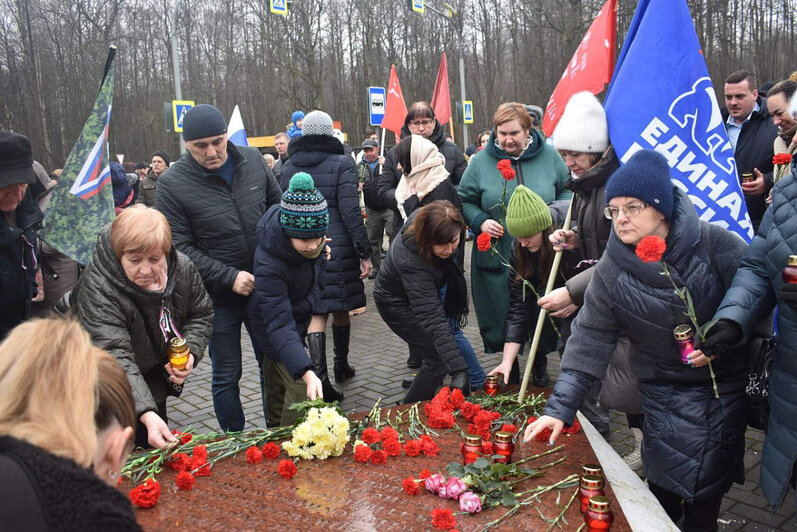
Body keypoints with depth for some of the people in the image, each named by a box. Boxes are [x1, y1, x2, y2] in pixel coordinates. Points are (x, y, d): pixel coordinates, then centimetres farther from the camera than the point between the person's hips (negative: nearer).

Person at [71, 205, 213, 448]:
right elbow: (115, 359, -39)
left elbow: (201, 315, 4)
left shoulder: (182, 268, -13)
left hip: (154, 387, 5)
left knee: (156, 449, 18)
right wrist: (147, 414, -49)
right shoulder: (97, 289, -31)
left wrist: (190, 353, -15)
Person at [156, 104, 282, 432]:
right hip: (219, 297, -3)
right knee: (226, 375, 10)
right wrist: (230, 277, -21)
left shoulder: (252, 160, -2)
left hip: (264, 287, 4)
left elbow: (278, 205, 12)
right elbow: (181, 247, -15)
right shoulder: (172, 183, -14)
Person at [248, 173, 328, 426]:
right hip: (277, 322, -7)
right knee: (300, 392, -9)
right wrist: (306, 373, -55)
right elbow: (279, 326, -45)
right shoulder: (269, 265, -42)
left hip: (299, 315, 7)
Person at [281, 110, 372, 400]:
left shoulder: (288, 167, 5)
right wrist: (364, 251, -9)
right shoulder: (341, 164, -7)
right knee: (341, 306, 14)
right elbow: (350, 210, -12)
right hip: (338, 246, -2)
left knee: (316, 311, 3)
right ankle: (341, 365, 30)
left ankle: (319, 372, -12)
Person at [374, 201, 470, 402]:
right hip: (397, 304, -8)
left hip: (424, 293, 8)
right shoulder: (412, 263, -45)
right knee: (439, 361, -11)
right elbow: (432, 319, -46)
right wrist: (459, 370, -50)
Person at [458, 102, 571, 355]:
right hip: (496, 257, 0)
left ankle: (540, 366, 30)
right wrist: (480, 221, -10)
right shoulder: (481, 161, 0)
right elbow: (465, 201, 8)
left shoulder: (548, 155, 2)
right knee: (499, 320, 4)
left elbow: (568, 190, 14)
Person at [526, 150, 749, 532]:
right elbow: (590, 338, -12)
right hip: (664, 389, 0)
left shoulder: (714, 244, -16)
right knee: (668, 485, -5)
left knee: (710, 483, 6)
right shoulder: (611, 270, -11)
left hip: (724, 382, 0)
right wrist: (560, 407, -18)